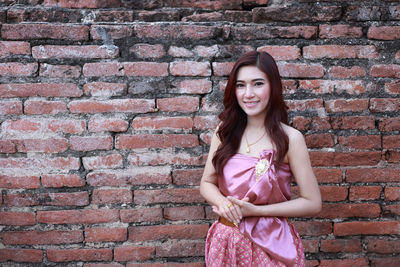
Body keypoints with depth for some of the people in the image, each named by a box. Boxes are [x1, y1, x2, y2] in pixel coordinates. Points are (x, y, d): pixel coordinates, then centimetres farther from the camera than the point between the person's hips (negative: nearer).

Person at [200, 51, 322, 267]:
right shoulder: (225, 131, -2)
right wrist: (222, 203, -15)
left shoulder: (290, 139, -12)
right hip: (226, 242, 3)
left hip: (270, 244, -3)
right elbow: (207, 183, 6)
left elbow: (312, 203, -10)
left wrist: (255, 210, -16)